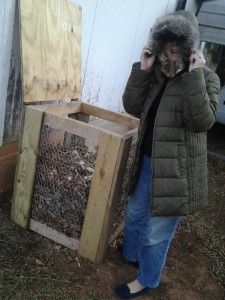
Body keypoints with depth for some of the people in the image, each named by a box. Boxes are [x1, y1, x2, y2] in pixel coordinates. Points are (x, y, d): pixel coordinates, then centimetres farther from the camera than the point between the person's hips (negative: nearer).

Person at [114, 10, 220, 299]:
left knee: (158, 229, 9)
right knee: (134, 214, 25)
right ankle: (130, 253, 54)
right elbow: (132, 107, -3)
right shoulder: (157, 75, 5)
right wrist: (141, 69, -12)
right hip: (147, 161, 7)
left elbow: (202, 121, -26)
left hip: (177, 168, -6)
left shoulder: (206, 77, -11)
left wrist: (194, 76, -28)